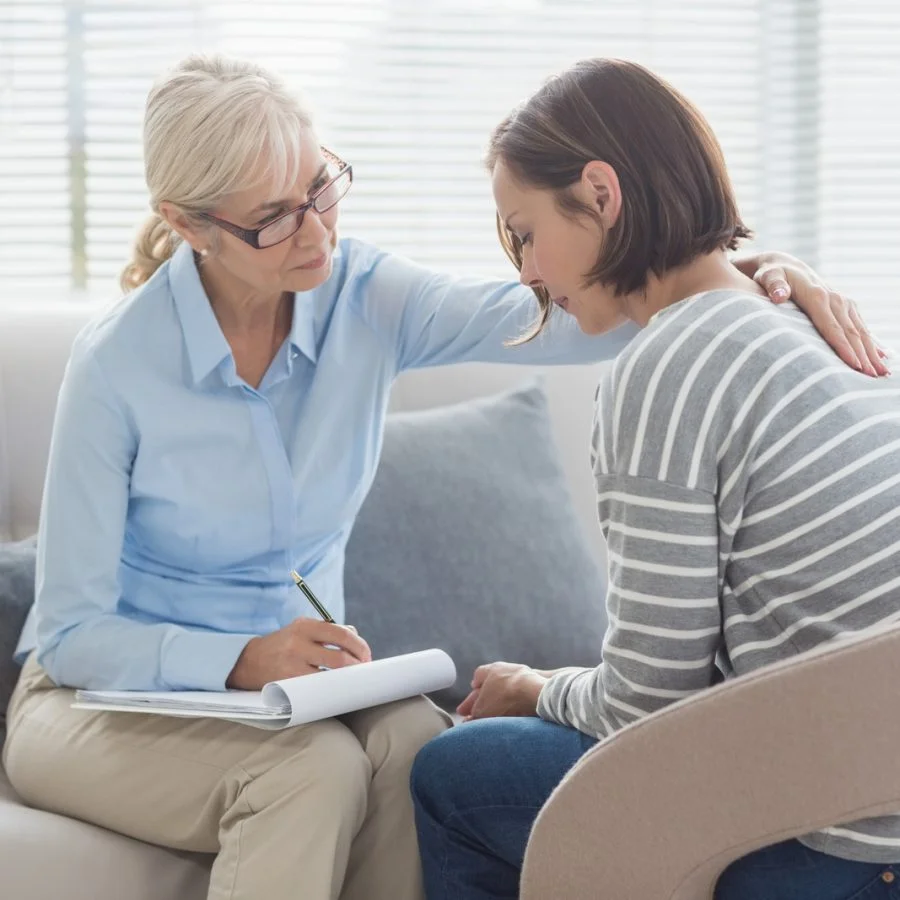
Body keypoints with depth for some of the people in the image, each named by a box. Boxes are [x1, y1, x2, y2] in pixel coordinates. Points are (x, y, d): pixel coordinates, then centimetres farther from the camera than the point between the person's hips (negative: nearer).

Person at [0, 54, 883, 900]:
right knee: (315, 769, -34)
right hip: (107, 692, -4)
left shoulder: (365, 299, -8)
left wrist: (745, 273, -34)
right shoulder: (116, 365, -19)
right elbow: (72, 631, -15)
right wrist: (240, 661, -30)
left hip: (293, 676, 4)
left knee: (415, 746, -30)